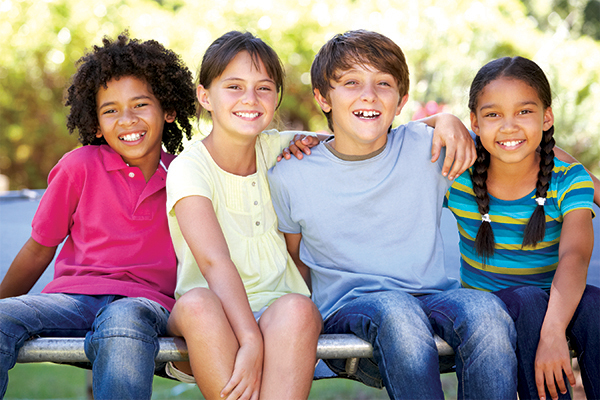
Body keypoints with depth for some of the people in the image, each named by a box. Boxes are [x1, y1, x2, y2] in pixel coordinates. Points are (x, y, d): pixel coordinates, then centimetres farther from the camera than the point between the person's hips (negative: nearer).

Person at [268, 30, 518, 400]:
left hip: (432, 299, 2)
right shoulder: (289, 178, 2)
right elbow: (293, 262, 15)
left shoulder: (427, 148, 3)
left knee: (485, 310, -32)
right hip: (346, 309, -1)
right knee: (397, 311, -36)